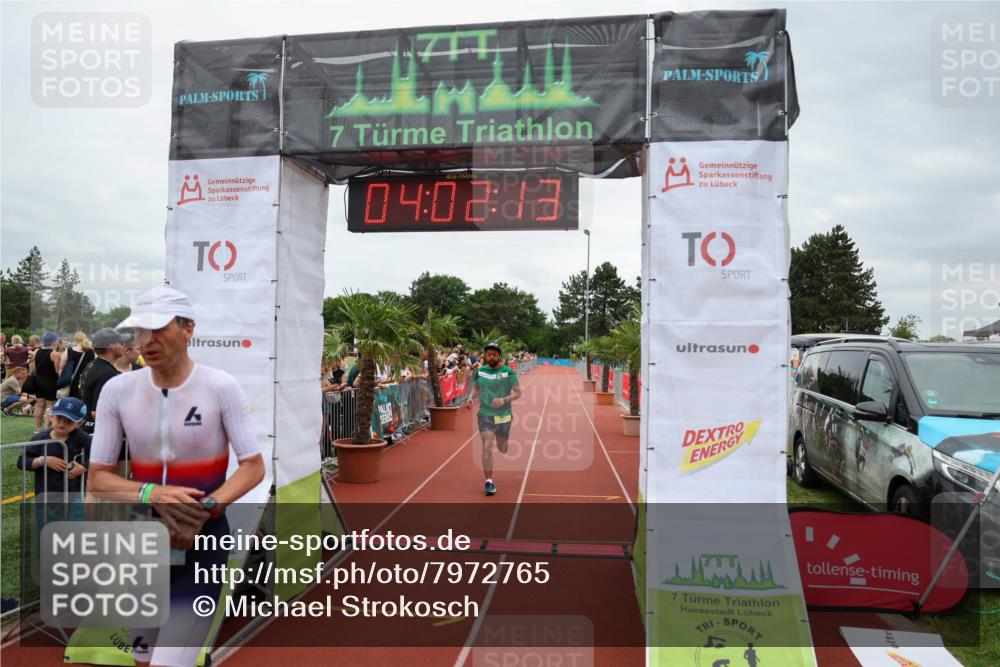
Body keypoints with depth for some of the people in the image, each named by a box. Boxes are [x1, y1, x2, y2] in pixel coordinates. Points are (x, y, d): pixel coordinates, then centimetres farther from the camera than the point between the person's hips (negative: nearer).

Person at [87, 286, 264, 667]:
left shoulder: (221, 387, -14)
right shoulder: (117, 390, -6)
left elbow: (254, 467, -9)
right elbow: (97, 479, -2)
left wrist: (205, 509, -24)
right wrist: (152, 493, -20)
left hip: (205, 539, -4)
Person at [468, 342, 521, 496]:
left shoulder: (508, 372, -7)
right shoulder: (479, 372, 1)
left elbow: (518, 392, -5)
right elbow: (475, 388, 17)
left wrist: (504, 400, -22)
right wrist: (472, 397, -5)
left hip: (503, 415, 0)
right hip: (485, 414, 1)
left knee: (502, 448, 15)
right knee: (487, 447, -11)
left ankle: (506, 437, 52)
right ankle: (489, 482, -3)